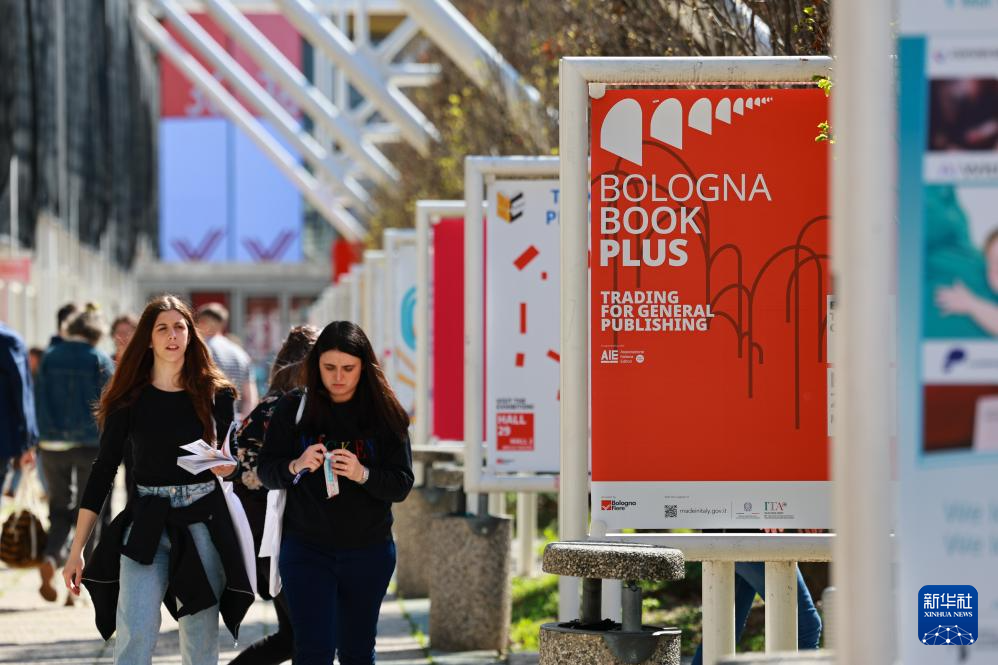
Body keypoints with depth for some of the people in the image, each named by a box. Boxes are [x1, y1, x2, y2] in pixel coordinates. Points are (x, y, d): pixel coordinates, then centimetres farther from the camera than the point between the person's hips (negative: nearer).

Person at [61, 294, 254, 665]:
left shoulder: (215, 394, 5)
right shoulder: (130, 399, 1)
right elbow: (103, 470, 2)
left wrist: (226, 466, -11)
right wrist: (76, 551, -1)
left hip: (204, 523, 1)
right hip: (146, 526, -1)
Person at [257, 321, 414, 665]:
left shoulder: (385, 414, -1)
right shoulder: (294, 408, -1)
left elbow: (401, 484, -5)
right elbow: (265, 472, 0)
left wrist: (362, 474, -24)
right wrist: (296, 466, -22)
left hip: (368, 551, 1)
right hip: (307, 549, -1)